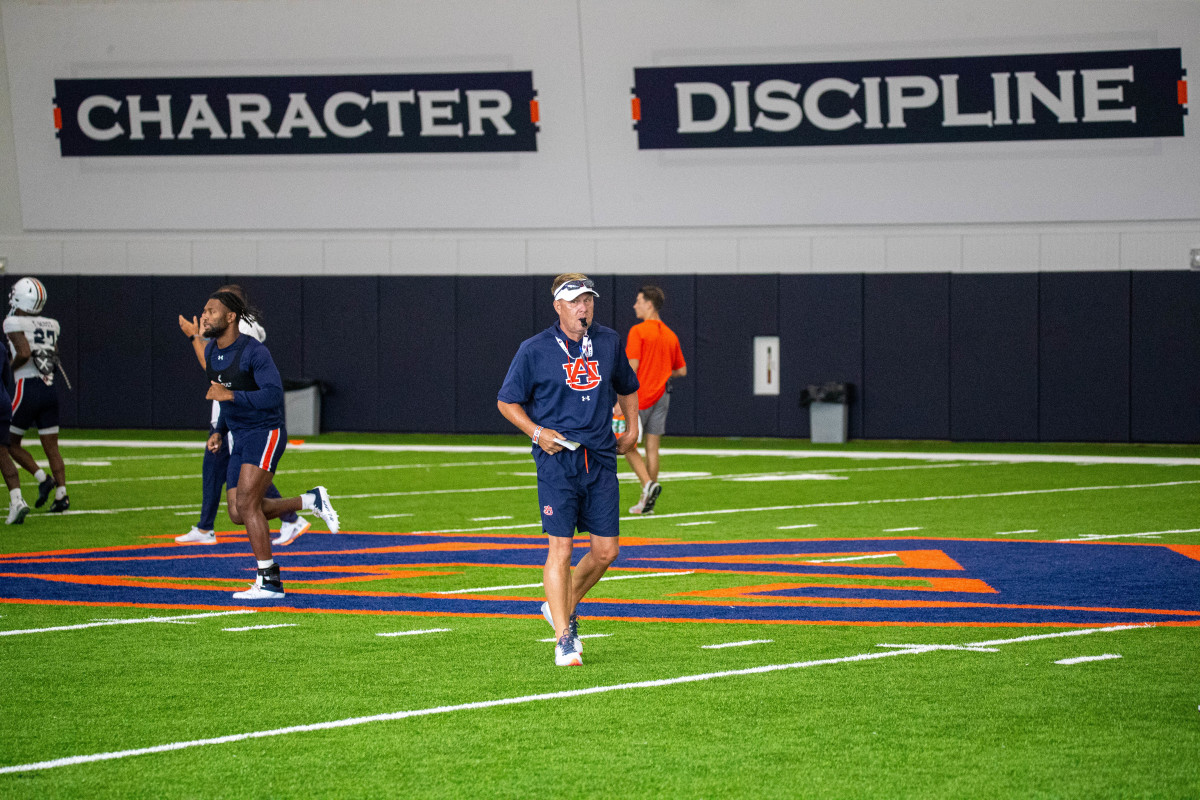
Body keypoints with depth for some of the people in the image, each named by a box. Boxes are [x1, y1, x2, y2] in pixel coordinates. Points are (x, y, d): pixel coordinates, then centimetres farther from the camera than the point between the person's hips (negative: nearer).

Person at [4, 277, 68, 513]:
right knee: (51, 447, 8)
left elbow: (24, 353, -21)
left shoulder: (14, 323, -9)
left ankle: (42, 478, -5)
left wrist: (9, 370, -5)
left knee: (10, 442, 10)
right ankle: (61, 494, -1)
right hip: (50, 388, 6)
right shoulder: (50, 326, 11)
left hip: (26, 389, -6)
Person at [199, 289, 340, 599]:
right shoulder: (212, 351, 8)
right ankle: (311, 500, 18)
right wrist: (219, 431, 14)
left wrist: (230, 396, -29)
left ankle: (269, 581, -13)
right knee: (238, 514, 2)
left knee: (246, 504, -19)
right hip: (239, 439, 8)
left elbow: (273, 395, -24)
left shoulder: (254, 352, -17)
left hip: (265, 434, -8)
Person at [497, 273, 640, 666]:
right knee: (561, 548, -10)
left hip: (601, 459, 4)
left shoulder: (609, 342, 9)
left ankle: (562, 607, 28)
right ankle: (564, 639, -6)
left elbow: (627, 386, 27)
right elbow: (507, 401, 4)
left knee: (607, 549, 3)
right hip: (557, 457, -4)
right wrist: (536, 432, -9)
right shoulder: (535, 350, -3)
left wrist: (632, 429, 16)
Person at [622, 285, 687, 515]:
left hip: (639, 398, -6)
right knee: (652, 449, 6)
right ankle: (647, 501, 6)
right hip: (661, 396, 6)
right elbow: (681, 370, 16)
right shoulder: (671, 335, 10)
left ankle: (648, 484, -18)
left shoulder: (638, 331, -10)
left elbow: (632, 366, -17)